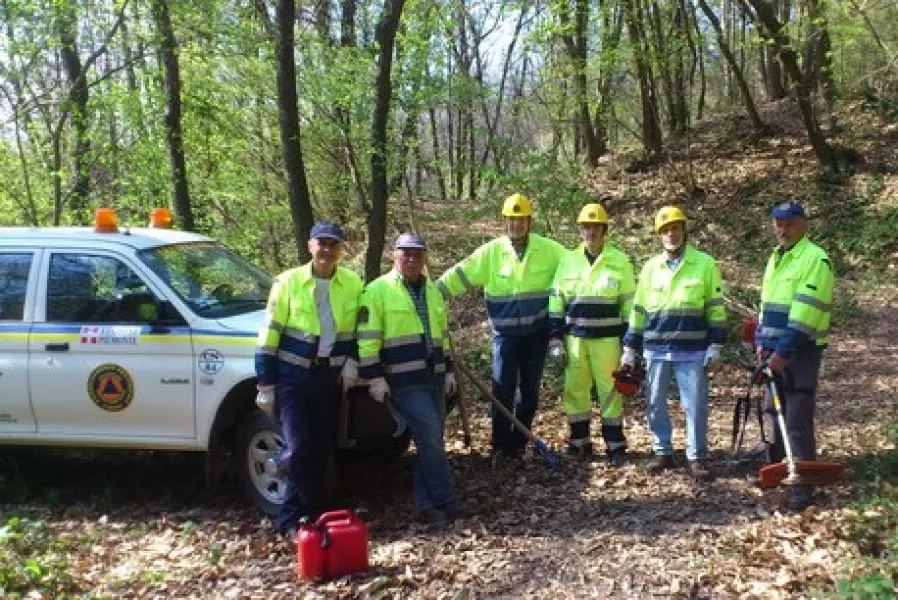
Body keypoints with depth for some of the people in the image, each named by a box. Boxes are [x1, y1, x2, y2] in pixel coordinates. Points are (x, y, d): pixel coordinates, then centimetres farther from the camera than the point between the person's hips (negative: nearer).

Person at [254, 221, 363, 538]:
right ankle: (293, 517, 6)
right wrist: (265, 385, -7)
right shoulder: (288, 281, -7)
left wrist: (352, 360, -1)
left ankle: (315, 513, 24)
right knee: (299, 449, -13)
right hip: (291, 378, -3)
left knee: (324, 451, 9)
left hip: (329, 378, 3)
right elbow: (270, 334, -6)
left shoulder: (353, 284, 1)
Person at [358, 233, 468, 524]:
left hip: (434, 378, 7)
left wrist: (448, 370, 20)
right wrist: (374, 377, -15)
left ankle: (426, 504, 15)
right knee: (431, 437, -12)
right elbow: (368, 339, -10)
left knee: (430, 441, 7)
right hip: (404, 382, -7)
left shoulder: (432, 290, 17)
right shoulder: (378, 290, -6)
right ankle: (445, 500, -1)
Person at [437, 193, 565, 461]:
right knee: (502, 390, -2)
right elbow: (459, 275, -8)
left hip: (536, 332, 1)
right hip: (505, 332, -1)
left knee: (530, 389, 10)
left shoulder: (549, 250, -4)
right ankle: (500, 444, 12)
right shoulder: (491, 251, -6)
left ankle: (519, 444, 23)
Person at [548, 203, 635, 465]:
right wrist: (555, 341, 1)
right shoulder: (568, 260, 5)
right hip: (574, 338, 2)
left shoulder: (620, 261, 0)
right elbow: (556, 302, 7)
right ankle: (579, 443, 19)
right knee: (574, 390, 7)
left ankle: (615, 446, 13)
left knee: (610, 391, 2)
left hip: (607, 339, -2)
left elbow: (629, 303, 3)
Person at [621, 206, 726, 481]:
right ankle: (663, 452, 22)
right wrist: (629, 349, 10)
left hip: (692, 351, -3)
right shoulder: (650, 267, 8)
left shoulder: (705, 264, 0)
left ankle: (697, 457, 13)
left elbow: (716, 308, 2)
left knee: (696, 405, 0)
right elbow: (638, 310, 12)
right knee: (655, 404, 8)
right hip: (655, 350, 3)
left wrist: (715, 346, -4)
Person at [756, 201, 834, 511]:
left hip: (802, 350, -8)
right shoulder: (775, 258, 15)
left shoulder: (815, 258, -13)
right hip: (776, 350, 8)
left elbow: (806, 311, -20)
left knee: (798, 421, -8)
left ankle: (802, 489, -2)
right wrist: (762, 342, 7)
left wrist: (783, 351, -22)